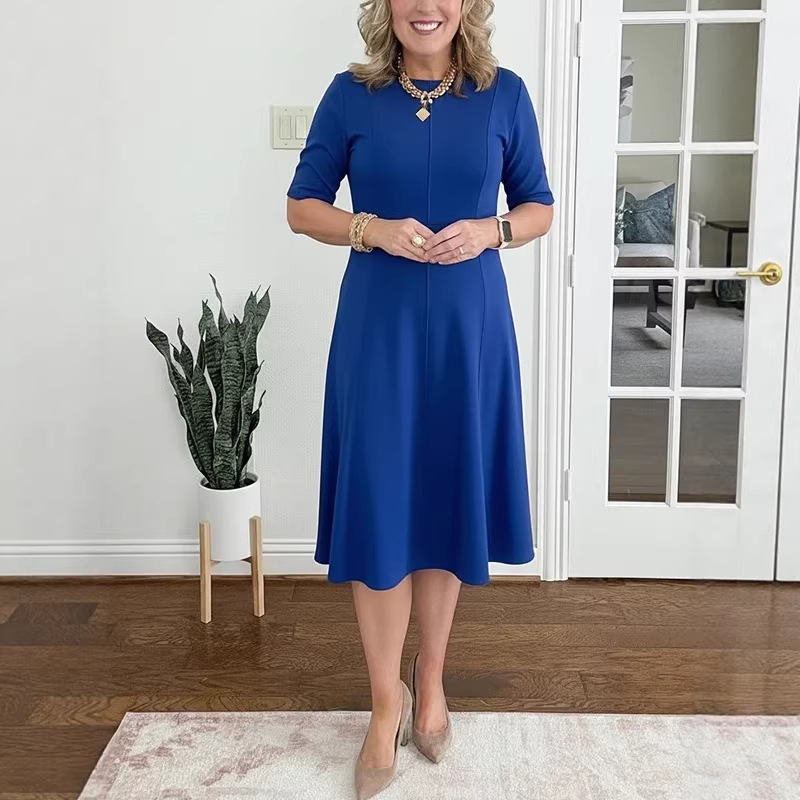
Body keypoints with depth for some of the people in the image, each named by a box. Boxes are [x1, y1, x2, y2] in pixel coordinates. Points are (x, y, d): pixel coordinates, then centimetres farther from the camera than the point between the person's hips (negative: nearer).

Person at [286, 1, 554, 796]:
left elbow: (540, 208, 9)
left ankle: (430, 680, 29)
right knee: (377, 504, 0)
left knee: (448, 496, 10)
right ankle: (386, 697, 17)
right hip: (378, 325, -1)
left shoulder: (505, 94, 3)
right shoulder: (351, 94, 0)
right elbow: (301, 207, 3)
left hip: (469, 325, 1)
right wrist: (373, 229, -15)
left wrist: (489, 232, -12)